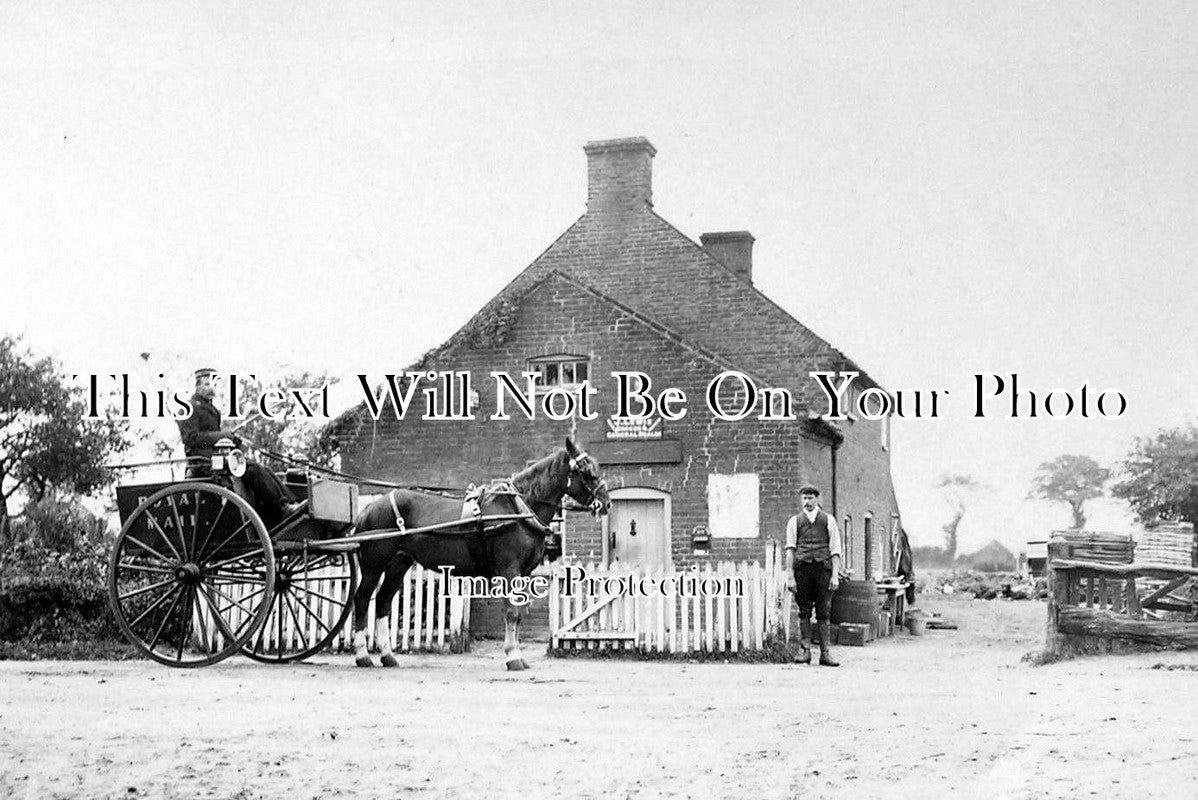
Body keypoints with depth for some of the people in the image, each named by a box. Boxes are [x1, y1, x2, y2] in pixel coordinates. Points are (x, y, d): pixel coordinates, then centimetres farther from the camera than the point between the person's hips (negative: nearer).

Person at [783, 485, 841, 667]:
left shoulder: (828, 520, 11)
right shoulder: (794, 521, 12)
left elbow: (835, 550, 7)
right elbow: (790, 550, 6)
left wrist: (835, 575, -3)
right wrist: (790, 577, -3)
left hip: (823, 568, 0)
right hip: (802, 568, 1)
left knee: (824, 613, -1)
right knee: (804, 612, 1)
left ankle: (825, 653, 1)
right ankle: (804, 651, 5)